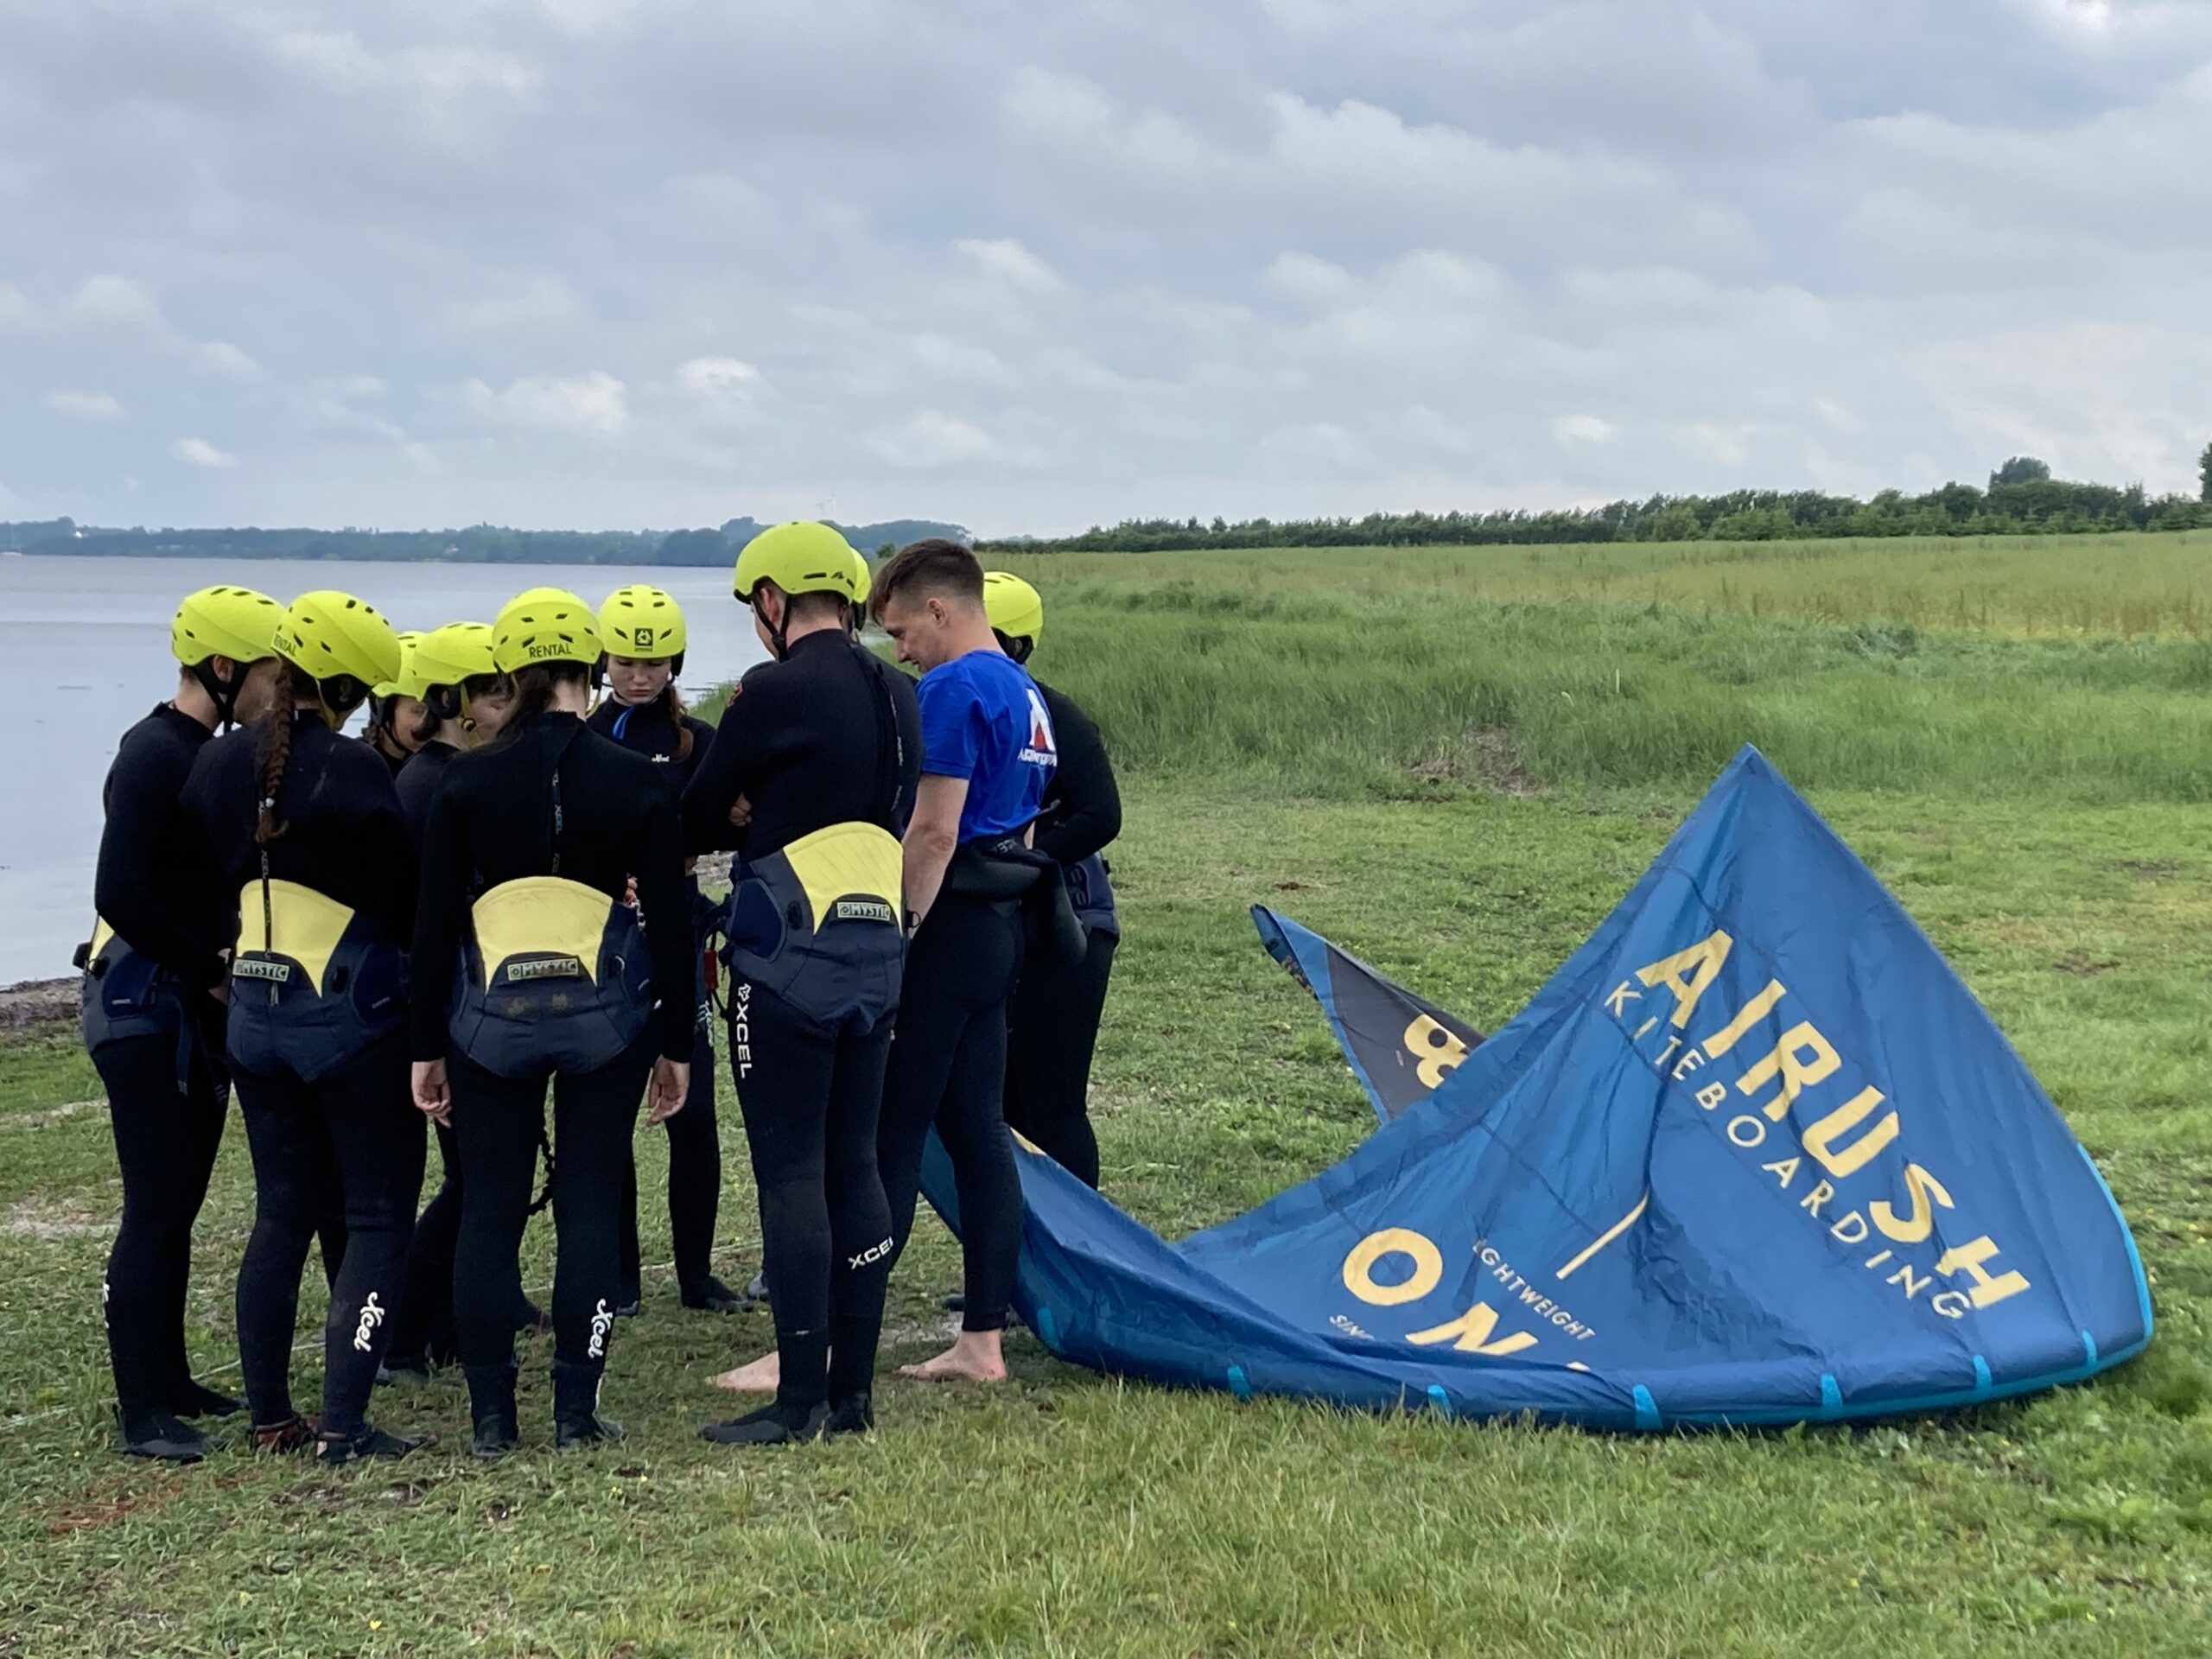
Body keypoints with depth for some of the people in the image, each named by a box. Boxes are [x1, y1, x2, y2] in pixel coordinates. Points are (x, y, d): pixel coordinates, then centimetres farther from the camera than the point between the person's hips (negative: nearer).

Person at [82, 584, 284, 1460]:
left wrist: (221, 977, 3)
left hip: (197, 1003, 9)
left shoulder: (209, 753, 11)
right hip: (144, 1004, -9)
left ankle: (169, 1379, 23)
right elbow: (120, 893, -22)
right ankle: (143, 1411, 1)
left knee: (178, 1203, 14)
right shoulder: (154, 754, -16)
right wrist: (213, 974, -14)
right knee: (155, 1209, -5)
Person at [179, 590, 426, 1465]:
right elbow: (402, 898, -10)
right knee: (380, 1217, 2)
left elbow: (213, 881, 13)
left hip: (254, 1014, 7)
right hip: (352, 1015, -7)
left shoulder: (216, 765, 4)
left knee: (282, 1210, 16)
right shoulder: (351, 770, -17)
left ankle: (271, 1416, 19)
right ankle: (343, 1424, -3)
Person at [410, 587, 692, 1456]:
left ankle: (491, 1417, 11)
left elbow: (434, 921, 0)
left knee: (488, 1212, 8)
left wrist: (426, 1046, 7)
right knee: (590, 1207, 6)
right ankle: (576, 1411, 7)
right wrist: (676, 1043, 8)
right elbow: (670, 922, 0)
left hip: (491, 1019, 0)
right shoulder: (635, 781, -1)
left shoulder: (466, 780, -1)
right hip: (604, 1017, 0)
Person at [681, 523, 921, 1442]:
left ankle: (801, 1394, 1)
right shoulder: (897, 695, 11)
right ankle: (854, 1389, 16)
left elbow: (697, 814, -3)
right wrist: (759, 815, 8)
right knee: (854, 1162, 11)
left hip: (789, 955, -7)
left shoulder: (774, 692, -12)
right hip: (877, 949, 7)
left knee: (789, 1170, -2)